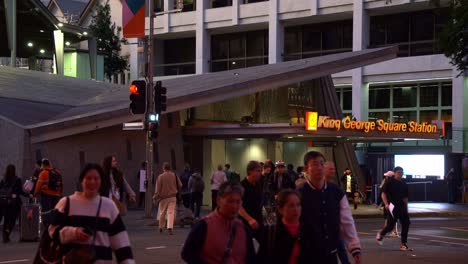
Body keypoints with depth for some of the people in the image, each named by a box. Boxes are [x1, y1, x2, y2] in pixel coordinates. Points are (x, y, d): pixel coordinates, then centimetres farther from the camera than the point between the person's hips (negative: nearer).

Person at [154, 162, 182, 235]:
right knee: (171, 212, -3)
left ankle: (160, 228, 25)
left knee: (162, 213, 13)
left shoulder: (160, 176, -8)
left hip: (163, 197, 0)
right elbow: (180, 185, 5)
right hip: (172, 197, 1)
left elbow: (158, 188, -7)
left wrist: (156, 197, 1)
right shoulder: (174, 175, -2)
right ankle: (170, 228, -19)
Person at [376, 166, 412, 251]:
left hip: (402, 207, 6)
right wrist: (386, 204, -20)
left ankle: (403, 244, 2)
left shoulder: (404, 184, 13)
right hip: (392, 207, -6)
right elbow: (383, 194, -7)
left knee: (406, 223, -4)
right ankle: (381, 234, 29)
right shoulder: (390, 183, -4)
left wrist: (406, 208, 18)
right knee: (390, 225, -3)